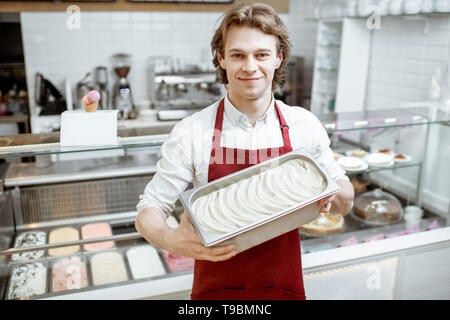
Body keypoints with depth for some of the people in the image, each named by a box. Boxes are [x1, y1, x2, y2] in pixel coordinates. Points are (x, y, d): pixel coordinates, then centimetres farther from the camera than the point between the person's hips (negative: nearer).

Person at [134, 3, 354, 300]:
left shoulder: (306, 125, -7)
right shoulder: (191, 132, -14)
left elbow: (345, 203, 4)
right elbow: (149, 210, -8)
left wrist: (332, 195, -19)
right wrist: (171, 240, -29)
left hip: (284, 287, 2)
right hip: (215, 289, -1)